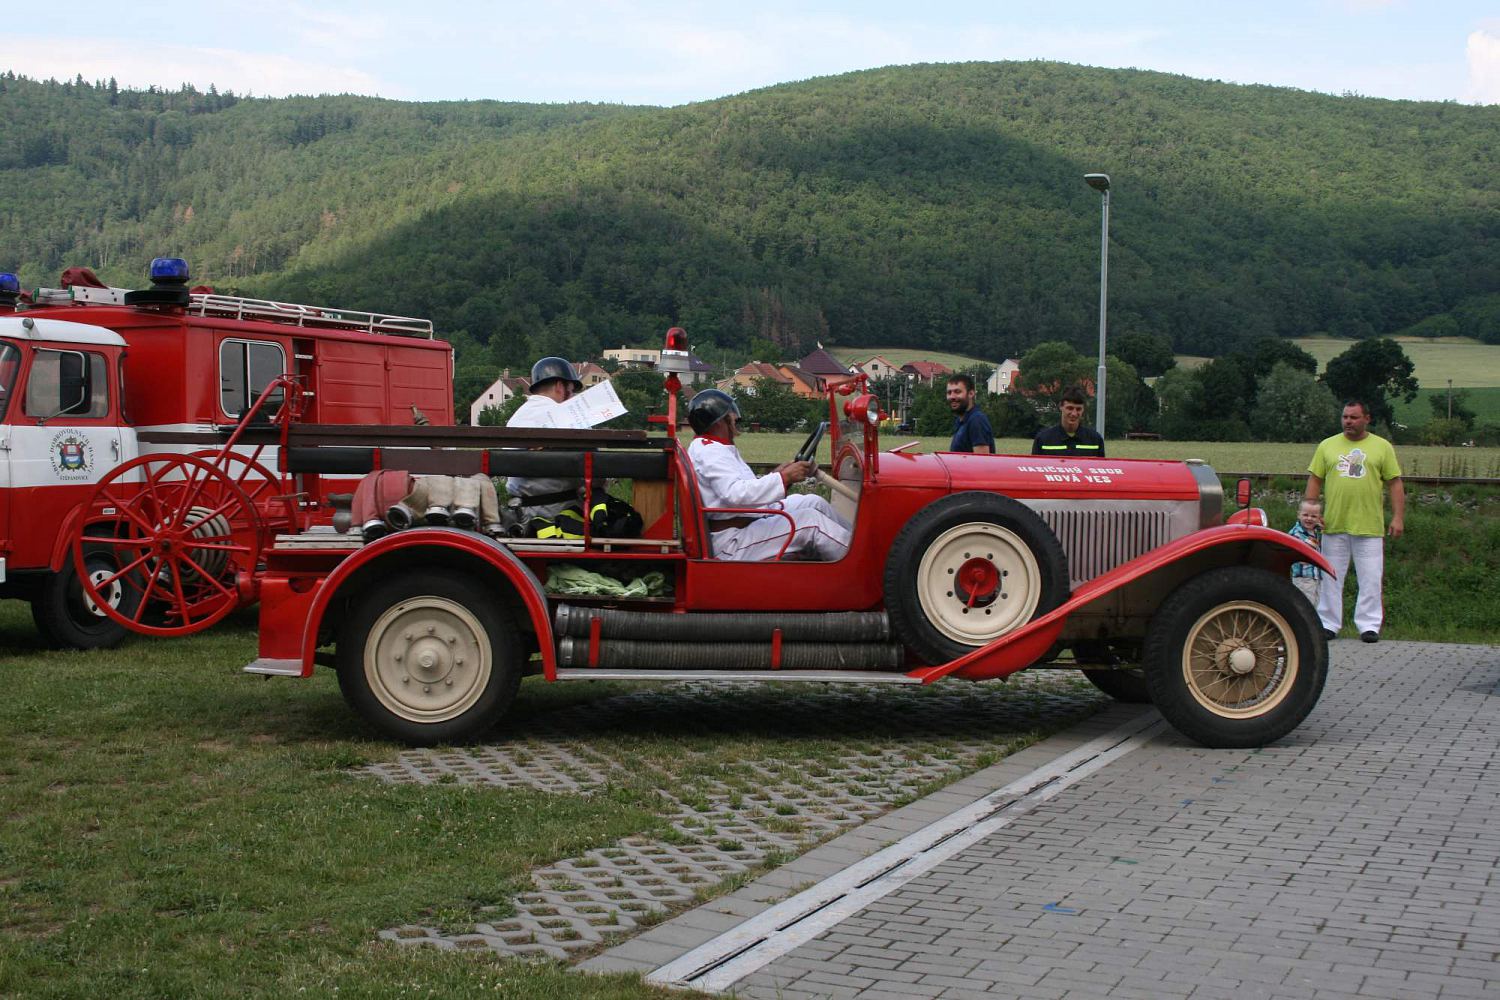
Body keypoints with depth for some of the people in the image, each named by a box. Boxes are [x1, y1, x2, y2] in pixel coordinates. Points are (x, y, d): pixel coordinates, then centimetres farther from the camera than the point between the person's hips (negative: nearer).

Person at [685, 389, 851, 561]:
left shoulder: (709, 448, 19)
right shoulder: (708, 451, -16)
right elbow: (735, 494, -31)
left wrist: (776, 474, 4)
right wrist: (783, 477, -29)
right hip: (730, 542, -11)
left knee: (814, 503, 7)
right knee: (810, 521, -18)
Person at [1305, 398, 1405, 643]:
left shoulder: (1382, 447, 6)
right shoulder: (1327, 446, 10)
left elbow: (1395, 483, 4)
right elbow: (1314, 480, 10)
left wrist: (1398, 517, -5)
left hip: (1370, 526, -2)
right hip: (1333, 524, 2)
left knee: (1370, 579, -1)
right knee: (1331, 577, 6)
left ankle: (1369, 625, 4)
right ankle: (1328, 624, 12)